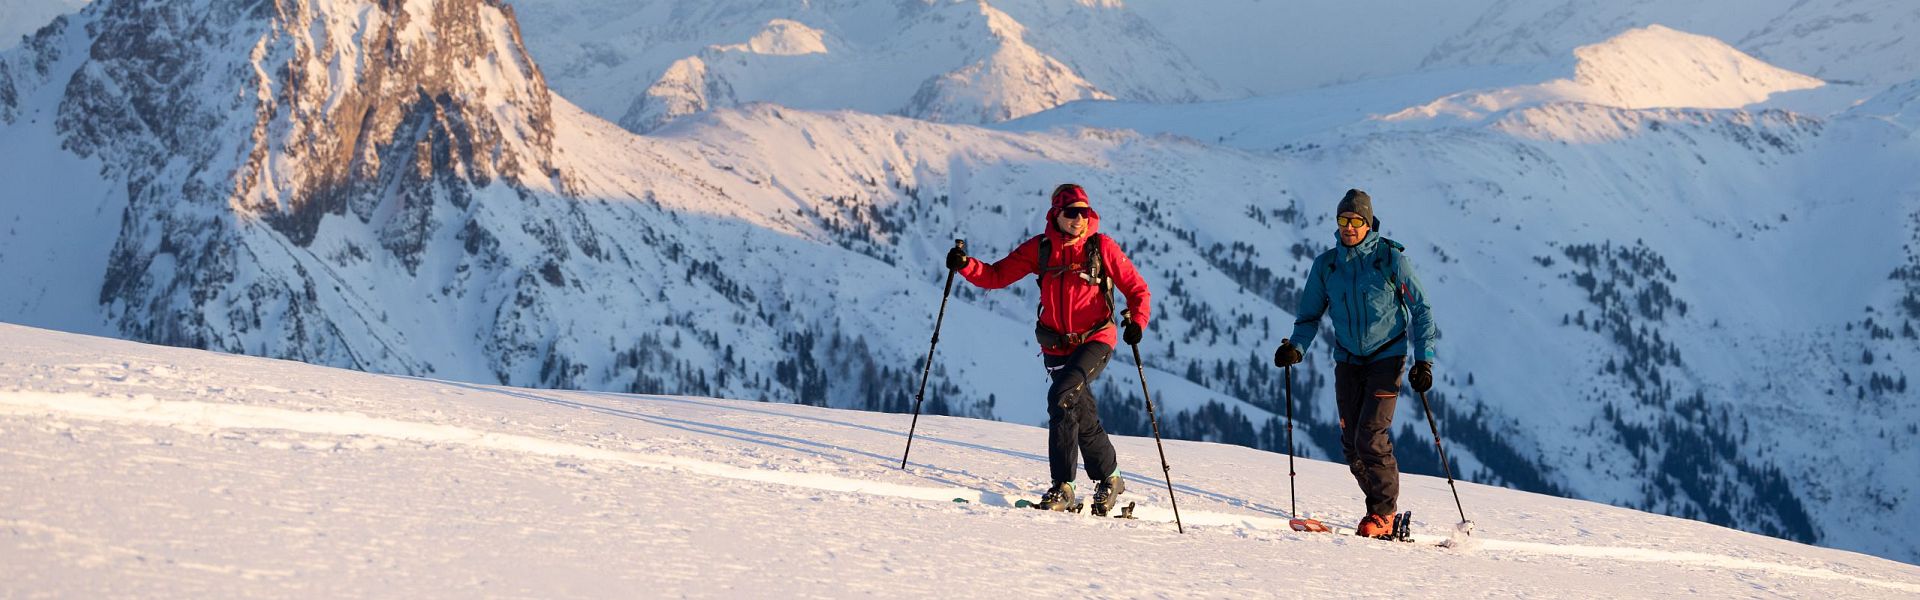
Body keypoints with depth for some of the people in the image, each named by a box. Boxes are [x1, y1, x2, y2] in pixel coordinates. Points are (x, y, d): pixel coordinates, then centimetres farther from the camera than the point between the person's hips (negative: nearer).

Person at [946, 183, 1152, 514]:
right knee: (1083, 418, 7)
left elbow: (1136, 288, -1)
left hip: (1095, 341, -4)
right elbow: (997, 276, 3)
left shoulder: (1101, 246, -4)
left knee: (1061, 396, -23)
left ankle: (1062, 486, -19)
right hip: (1057, 346, 4)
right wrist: (965, 265, -14)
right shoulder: (1039, 248, 3)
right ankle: (1109, 480, 27)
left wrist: (1136, 321, -19)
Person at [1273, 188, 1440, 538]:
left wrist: (1423, 359, -10)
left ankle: (1383, 513, -2)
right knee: (1352, 445, 4)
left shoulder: (1391, 259, -9)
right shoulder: (1325, 265, 1)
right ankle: (1383, 507, 21)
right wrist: (1296, 347, -12)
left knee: (1371, 437, -15)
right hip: (1348, 361, 4)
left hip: (1386, 357, -4)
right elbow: (1310, 315, 8)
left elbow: (1421, 310, -3)